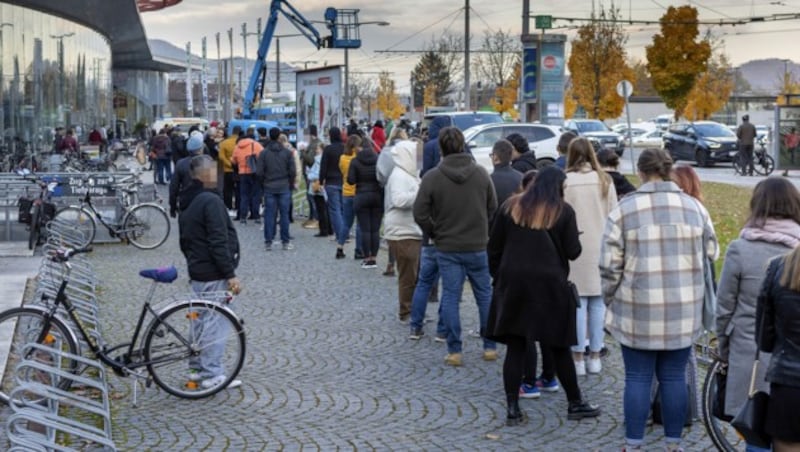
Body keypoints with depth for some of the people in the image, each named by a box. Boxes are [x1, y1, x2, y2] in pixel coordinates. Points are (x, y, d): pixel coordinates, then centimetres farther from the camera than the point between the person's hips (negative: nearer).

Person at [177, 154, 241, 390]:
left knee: (202, 318, 17)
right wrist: (231, 274, -20)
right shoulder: (210, 201, -18)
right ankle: (212, 374, -2)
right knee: (216, 321, -5)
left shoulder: (187, 204, 13)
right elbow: (219, 242, -22)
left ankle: (198, 367, 25)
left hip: (197, 272, 10)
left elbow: (184, 242, 21)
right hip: (214, 275, -10)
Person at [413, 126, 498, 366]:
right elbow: (493, 207, 3)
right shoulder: (481, 173, -3)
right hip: (478, 246, 2)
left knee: (450, 297, 5)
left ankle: (454, 351, 5)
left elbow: (420, 214, -10)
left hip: (447, 248, -2)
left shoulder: (432, 177, -10)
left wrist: (435, 234, 5)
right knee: (485, 296, 13)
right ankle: (490, 347, 18)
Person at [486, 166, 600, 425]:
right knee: (559, 348, 9)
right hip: (550, 286, -2)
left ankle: (513, 409, 5)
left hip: (513, 284, 2)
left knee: (515, 347, 5)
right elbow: (573, 252, -5)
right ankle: (575, 404, 21)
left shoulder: (510, 207, 6)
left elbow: (494, 247, 6)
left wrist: (498, 276, 14)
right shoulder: (563, 211, -3)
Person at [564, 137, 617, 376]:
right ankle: (595, 356, 15)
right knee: (598, 302, 9)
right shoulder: (605, 181, 2)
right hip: (601, 247, 3)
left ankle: (578, 358, 6)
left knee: (578, 303, 2)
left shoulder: (565, 182, -9)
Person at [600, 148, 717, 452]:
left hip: (638, 312, -2)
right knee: (674, 378, 11)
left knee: (637, 379, 6)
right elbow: (710, 254, 8)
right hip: (683, 311, 2)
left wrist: (610, 300, 8)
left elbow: (610, 265, -5)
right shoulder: (694, 207, 3)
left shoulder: (623, 209, -5)